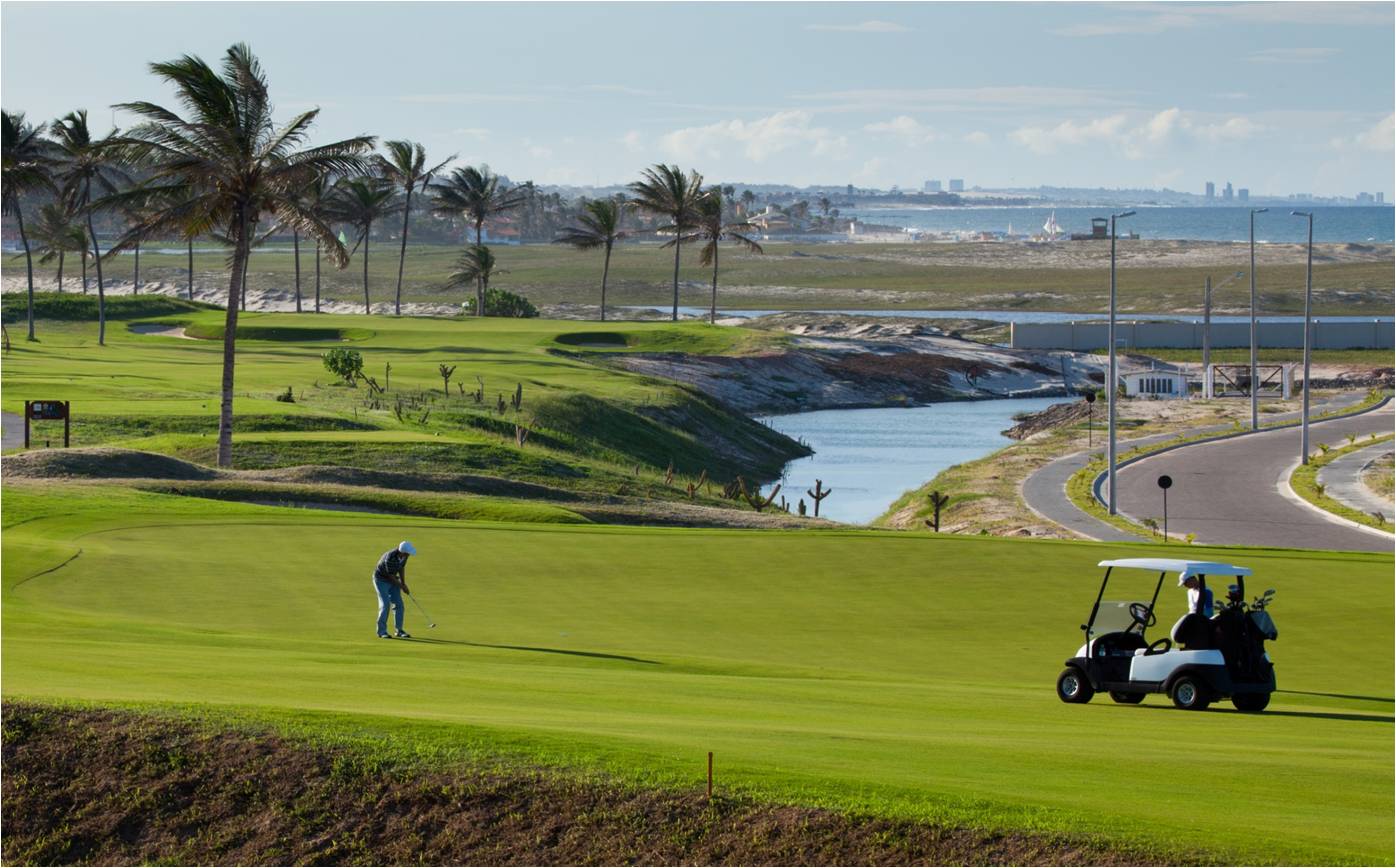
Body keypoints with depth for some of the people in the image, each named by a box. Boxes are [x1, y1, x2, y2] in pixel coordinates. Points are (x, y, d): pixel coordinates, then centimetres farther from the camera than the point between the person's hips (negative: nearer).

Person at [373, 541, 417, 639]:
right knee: (385, 605, -14)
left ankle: (399, 630, 7)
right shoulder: (390, 558, -35)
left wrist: (403, 583, 0)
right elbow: (391, 576, -24)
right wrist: (402, 587, -13)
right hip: (381, 580, -7)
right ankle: (382, 632, -5)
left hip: (392, 580, 7)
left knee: (398, 604, 0)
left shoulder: (404, 556, -13)